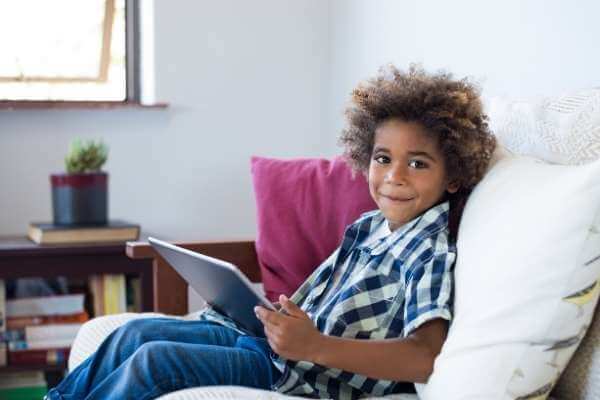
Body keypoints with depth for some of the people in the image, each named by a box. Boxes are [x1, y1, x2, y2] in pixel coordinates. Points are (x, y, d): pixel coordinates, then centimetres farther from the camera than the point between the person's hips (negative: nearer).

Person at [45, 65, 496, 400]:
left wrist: (315, 346, -39)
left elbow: (425, 356, -31)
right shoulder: (368, 226, 9)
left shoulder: (431, 255, -16)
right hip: (271, 338, 8)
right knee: (135, 332, 5)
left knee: (153, 360, -18)